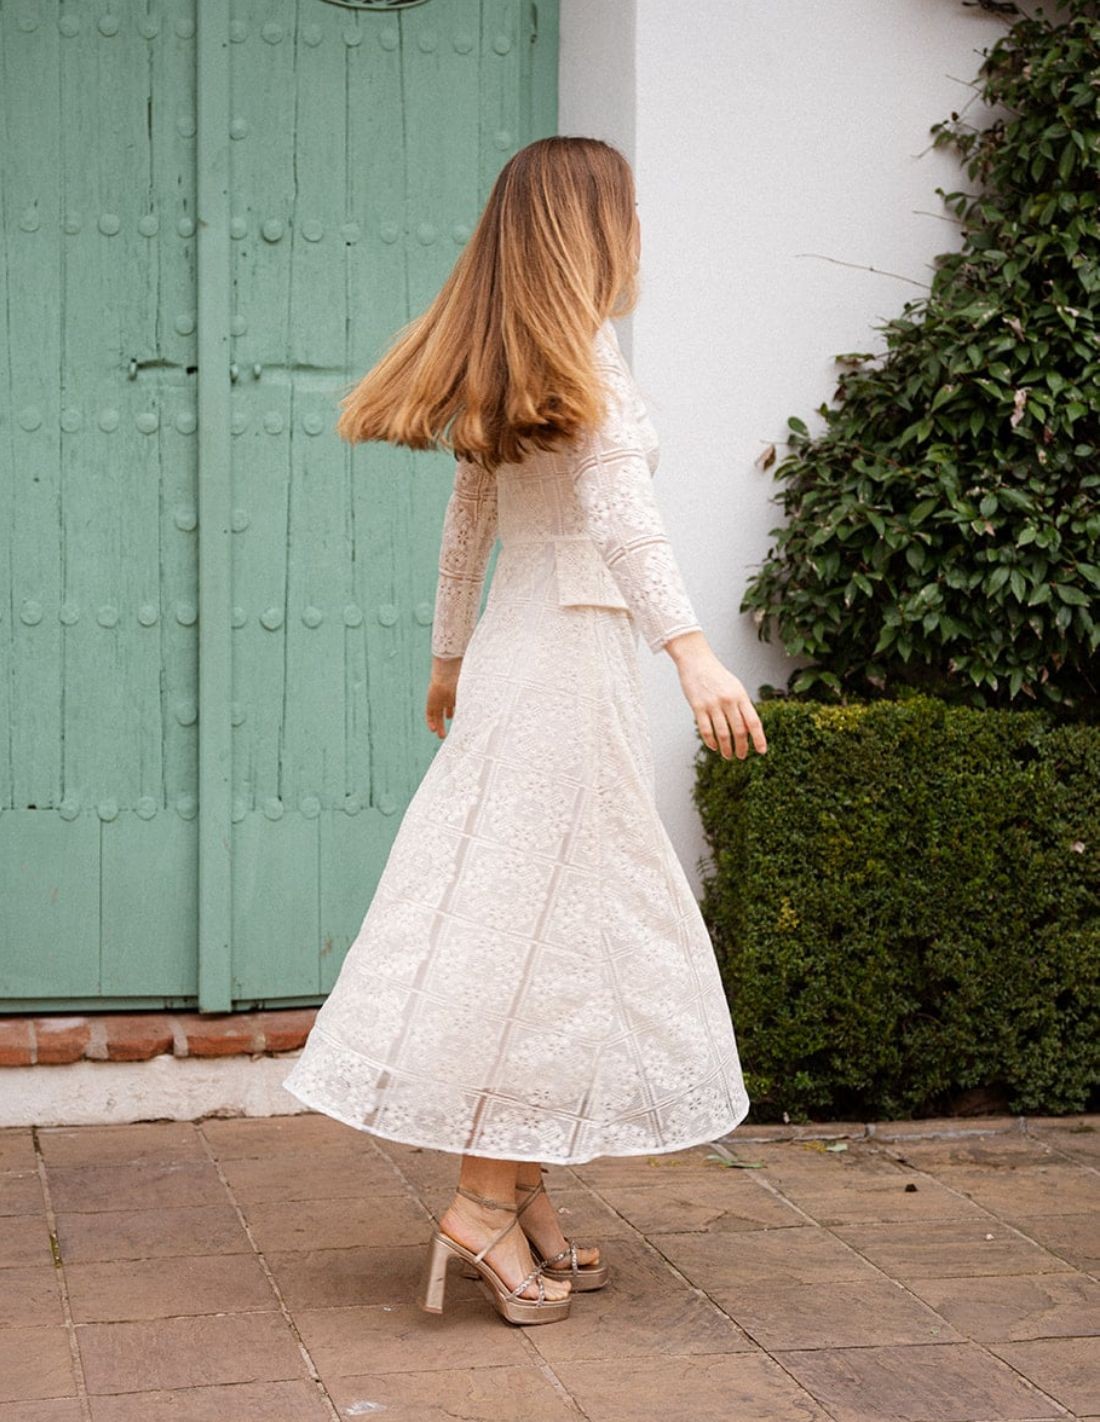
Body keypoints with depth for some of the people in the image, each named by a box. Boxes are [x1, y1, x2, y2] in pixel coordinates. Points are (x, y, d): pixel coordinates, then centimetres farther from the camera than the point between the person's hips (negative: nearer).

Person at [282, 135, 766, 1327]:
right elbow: (620, 513, -23)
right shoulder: (584, 355, -11)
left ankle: (521, 1196, 14)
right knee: (541, 919, -6)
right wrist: (692, 651, -32)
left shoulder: (498, 366, 15)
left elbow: (466, 521, 21)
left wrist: (450, 653, 30)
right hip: (572, 649, -9)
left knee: (542, 918, 10)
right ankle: (484, 1202, -4)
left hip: (516, 649, 9)